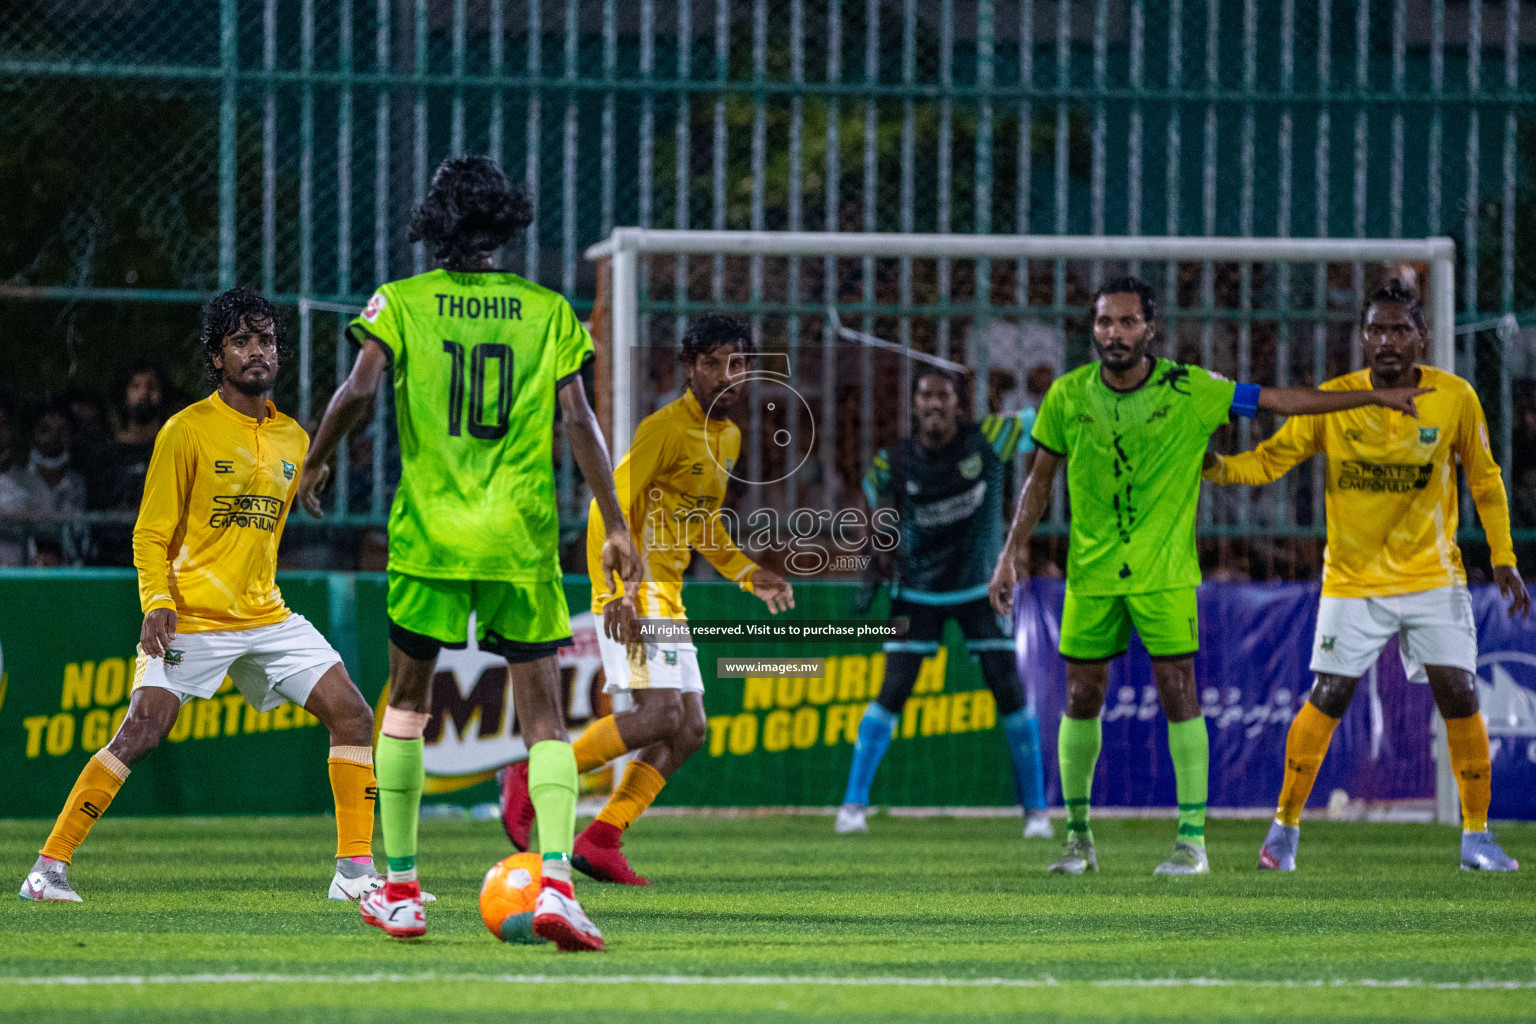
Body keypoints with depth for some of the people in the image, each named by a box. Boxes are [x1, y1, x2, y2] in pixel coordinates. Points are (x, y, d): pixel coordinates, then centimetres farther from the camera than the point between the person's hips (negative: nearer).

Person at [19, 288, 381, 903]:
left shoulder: (293, 438, 11)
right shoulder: (187, 431, -6)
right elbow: (151, 535, -5)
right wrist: (157, 604, -19)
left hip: (266, 617, 6)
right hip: (190, 617, -6)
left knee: (352, 713, -6)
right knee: (140, 733, -19)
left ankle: (356, 869, 1)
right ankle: (50, 865, -9)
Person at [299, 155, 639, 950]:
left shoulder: (400, 304, 1)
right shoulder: (548, 312, 4)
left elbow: (358, 389, -12)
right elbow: (578, 419, -2)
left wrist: (314, 465, 5)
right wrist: (615, 525, 0)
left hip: (428, 534, 0)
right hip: (522, 541, 0)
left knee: (407, 703, 17)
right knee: (544, 718, 1)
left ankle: (399, 890, 19)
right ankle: (555, 880, -20)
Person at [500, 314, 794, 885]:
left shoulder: (729, 439, 16)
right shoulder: (666, 428, -13)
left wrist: (751, 575, 15)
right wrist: (617, 590, -26)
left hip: (667, 597, 9)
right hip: (633, 592, -9)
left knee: (689, 729, 2)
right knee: (660, 714, -20)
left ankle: (600, 842, 4)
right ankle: (533, 777, -7)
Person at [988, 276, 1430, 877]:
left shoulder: (1189, 391, -7)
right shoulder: (1069, 395, -1)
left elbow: (1282, 400, -3)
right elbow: (1040, 478, 9)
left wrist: (1375, 398, -4)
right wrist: (1014, 551, 3)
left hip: (1165, 574, -2)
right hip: (1090, 573, 2)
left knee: (1178, 693, -7)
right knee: (1082, 698, 4)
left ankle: (1192, 838, -1)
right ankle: (1078, 835, 17)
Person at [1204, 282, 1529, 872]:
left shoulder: (1455, 398, -5)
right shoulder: (1333, 400, -7)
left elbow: (1484, 479, 7)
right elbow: (1272, 458, -3)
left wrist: (1503, 558, 2)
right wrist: (1217, 467, -22)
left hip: (1434, 577, 1)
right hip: (1352, 580, -1)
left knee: (1459, 697, -7)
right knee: (1327, 698, -6)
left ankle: (1477, 839, 5)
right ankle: (1284, 829, 9)